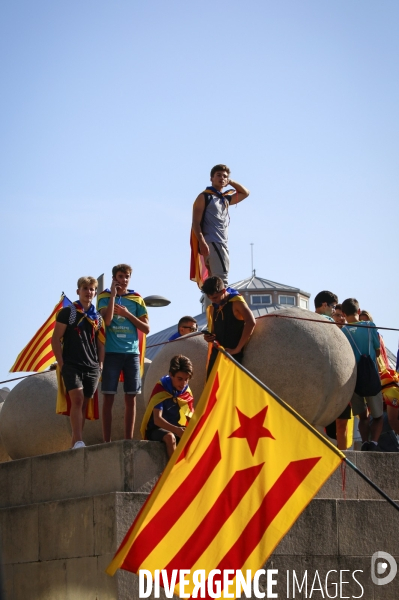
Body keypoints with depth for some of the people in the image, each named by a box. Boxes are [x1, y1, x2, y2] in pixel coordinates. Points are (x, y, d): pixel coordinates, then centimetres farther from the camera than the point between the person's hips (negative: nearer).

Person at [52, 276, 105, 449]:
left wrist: (100, 365, 7)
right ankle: (78, 441, -25)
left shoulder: (97, 317, 15)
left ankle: (74, 443, 9)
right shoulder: (67, 312, 1)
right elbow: (56, 339, -1)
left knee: (84, 404, 4)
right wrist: (61, 363, -8)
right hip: (71, 365, -5)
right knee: (77, 399, -19)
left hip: (92, 368, 5)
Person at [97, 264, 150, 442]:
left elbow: (146, 329, 6)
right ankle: (107, 441, -3)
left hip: (132, 353, 2)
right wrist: (113, 294, -11)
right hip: (111, 352, -2)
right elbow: (107, 320, -15)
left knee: (131, 398, 2)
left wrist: (127, 314, -4)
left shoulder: (137, 299, 10)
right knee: (108, 397, -4)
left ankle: (129, 440, 6)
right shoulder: (105, 297, 3)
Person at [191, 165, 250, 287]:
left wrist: (230, 182, 23)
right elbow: (196, 223, -7)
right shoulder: (204, 197, 2)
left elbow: (245, 193, 36)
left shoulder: (225, 199, 23)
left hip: (224, 244, 8)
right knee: (221, 278, -21)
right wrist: (202, 243, -20)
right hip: (211, 243, -8)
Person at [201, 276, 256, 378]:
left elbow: (251, 322, -23)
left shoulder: (236, 302, -8)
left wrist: (237, 349, -21)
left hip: (232, 355, -7)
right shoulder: (213, 308, 14)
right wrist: (209, 337, 1)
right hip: (216, 354, 7)